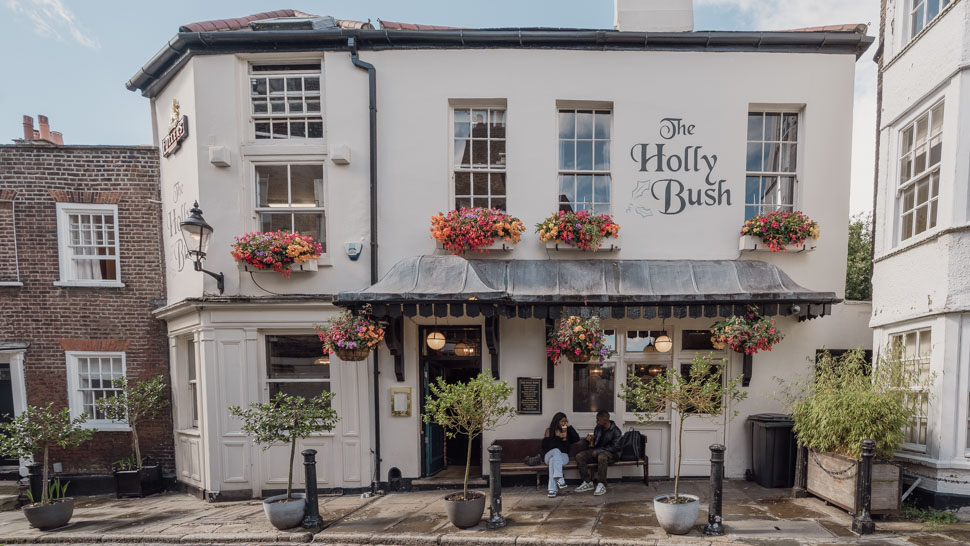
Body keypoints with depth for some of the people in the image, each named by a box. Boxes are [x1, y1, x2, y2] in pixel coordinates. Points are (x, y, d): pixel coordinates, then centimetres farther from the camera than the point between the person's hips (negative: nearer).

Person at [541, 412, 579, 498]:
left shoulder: (567, 431, 17)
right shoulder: (549, 430, 11)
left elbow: (576, 438, 0)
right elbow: (545, 444, -4)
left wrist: (569, 426, 1)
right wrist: (558, 437, -9)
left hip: (563, 456, 1)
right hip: (549, 455, -1)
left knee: (553, 460, -34)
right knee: (556, 451, -37)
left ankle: (552, 489, -45)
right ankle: (559, 478, -52)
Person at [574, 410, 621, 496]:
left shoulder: (615, 431, -13)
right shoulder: (598, 428, 6)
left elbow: (615, 447, -19)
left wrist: (598, 451, -21)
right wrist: (590, 439, -7)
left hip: (611, 453, -7)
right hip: (597, 451, 7)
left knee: (601, 457, -41)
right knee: (579, 456, -14)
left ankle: (601, 485, -31)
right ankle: (588, 482, -11)